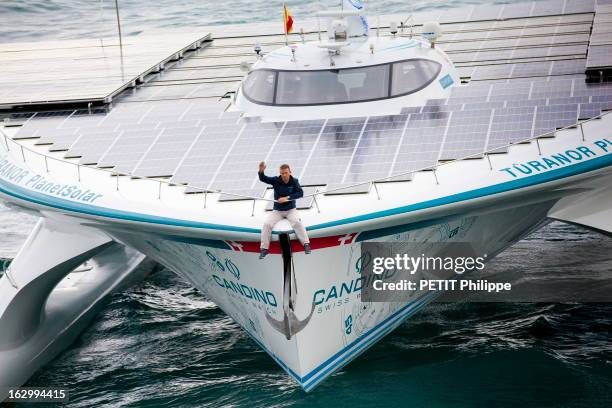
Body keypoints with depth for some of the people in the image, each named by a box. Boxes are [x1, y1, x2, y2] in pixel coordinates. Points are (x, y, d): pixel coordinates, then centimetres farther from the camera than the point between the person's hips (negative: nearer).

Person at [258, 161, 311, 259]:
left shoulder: (294, 181, -8)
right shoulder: (276, 180, -9)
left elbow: (300, 193, -16)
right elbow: (263, 178, -21)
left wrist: (287, 198, -25)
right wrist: (261, 171, -44)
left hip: (291, 209, -1)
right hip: (277, 210, 1)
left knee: (297, 222, -28)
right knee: (267, 224, -19)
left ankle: (306, 244, -18)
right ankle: (264, 248, -10)